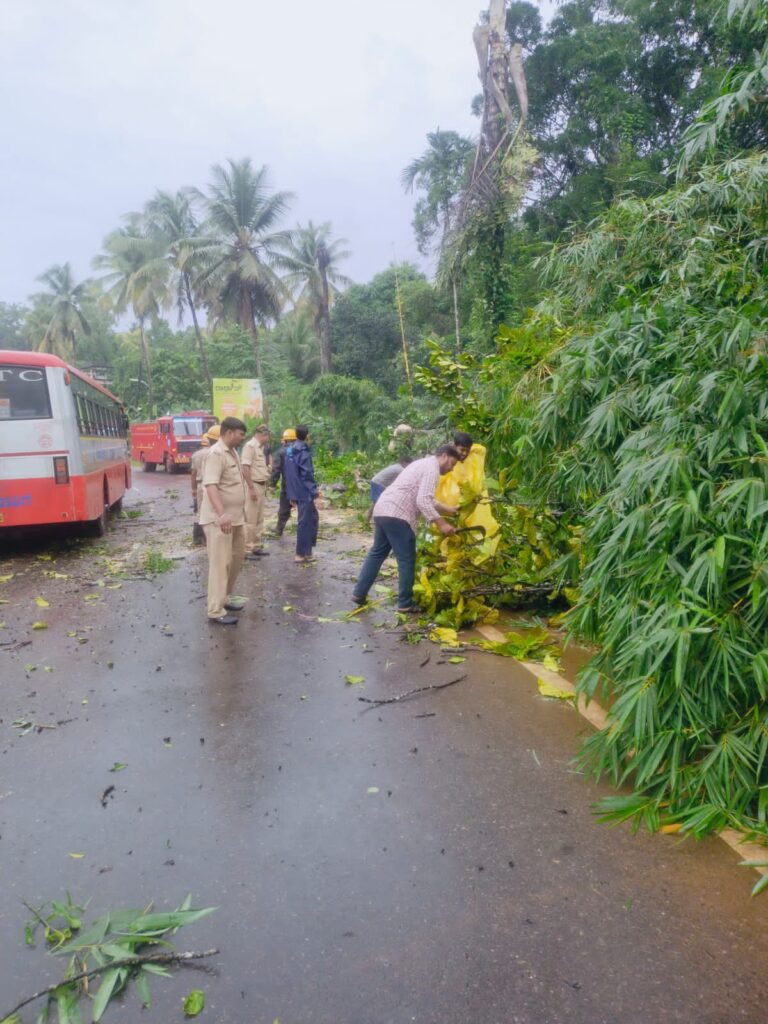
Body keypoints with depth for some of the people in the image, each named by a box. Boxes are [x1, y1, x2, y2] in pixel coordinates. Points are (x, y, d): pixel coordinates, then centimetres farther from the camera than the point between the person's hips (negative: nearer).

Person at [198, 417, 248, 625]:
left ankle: (226, 598, 33)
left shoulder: (232, 452, 12)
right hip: (219, 520, -10)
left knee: (236, 559, 18)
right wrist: (221, 514, -42)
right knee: (220, 564, -6)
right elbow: (210, 485, -30)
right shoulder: (216, 454, -18)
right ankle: (216, 611, 0)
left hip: (236, 518, 10)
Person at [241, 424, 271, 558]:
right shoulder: (250, 445, -14)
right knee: (250, 520, -5)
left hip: (261, 486, 10)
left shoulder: (259, 447, 15)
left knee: (259, 520, 15)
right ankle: (247, 550, 0)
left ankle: (256, 547, 23)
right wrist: (251, 488, -23)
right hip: (253, 486, -10)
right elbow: (245, 468, -21)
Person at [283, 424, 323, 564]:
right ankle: (301, 554, 5)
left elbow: (286, 473, 17)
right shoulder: (303, 452, -15)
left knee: (312, 519, 17)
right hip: (305, 493, -9)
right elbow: (307, 475, -20)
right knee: (305, 522, -1)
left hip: (296, 492, 9)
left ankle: (306, 551, 20)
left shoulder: (289, 450, 12)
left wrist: (291, 494, 22)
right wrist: (315, 494, -18)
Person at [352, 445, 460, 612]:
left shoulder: (424, 464, 24)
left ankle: (359, 594, 22)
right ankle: (405, 604, 8)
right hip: (397, 516, -10)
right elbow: (423, 501, -19)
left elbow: (423, 500, 31)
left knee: (377, 553, 19)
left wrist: (449, 510, 31)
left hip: (382, 510, 10)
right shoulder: (432, 468, -7)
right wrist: (441, 523, -19)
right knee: (407, 561, 0)